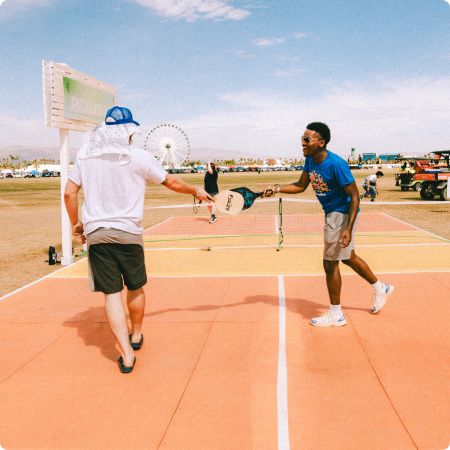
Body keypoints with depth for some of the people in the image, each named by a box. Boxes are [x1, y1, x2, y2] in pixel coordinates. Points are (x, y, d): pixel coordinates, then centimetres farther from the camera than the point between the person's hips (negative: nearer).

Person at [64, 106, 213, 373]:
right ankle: (136, 336, 38)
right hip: (128, 233, -2)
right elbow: (172, 182, 4)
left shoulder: (85, 155, 5)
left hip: (95, 233, 2)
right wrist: (196, 191, 21)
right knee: (136, 288, 18)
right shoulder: (138, 156, -5)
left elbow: (70, 192, 6)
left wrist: (76, 225, 18)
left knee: (112, 294, 3)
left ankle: (127, 356, 0)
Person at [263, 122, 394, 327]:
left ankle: (336, 314, 14)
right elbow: (301, 185, 10)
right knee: (348, 257, 22)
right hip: (332, 213, 9)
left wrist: (348, 229, -29)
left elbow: (354, 196, -25)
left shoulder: (336, 164, -28)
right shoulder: (310, 160, -3)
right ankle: (380, 288, 41)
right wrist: (277, 189, -6)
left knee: (330, 263, -1)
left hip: (342, 213, -9)